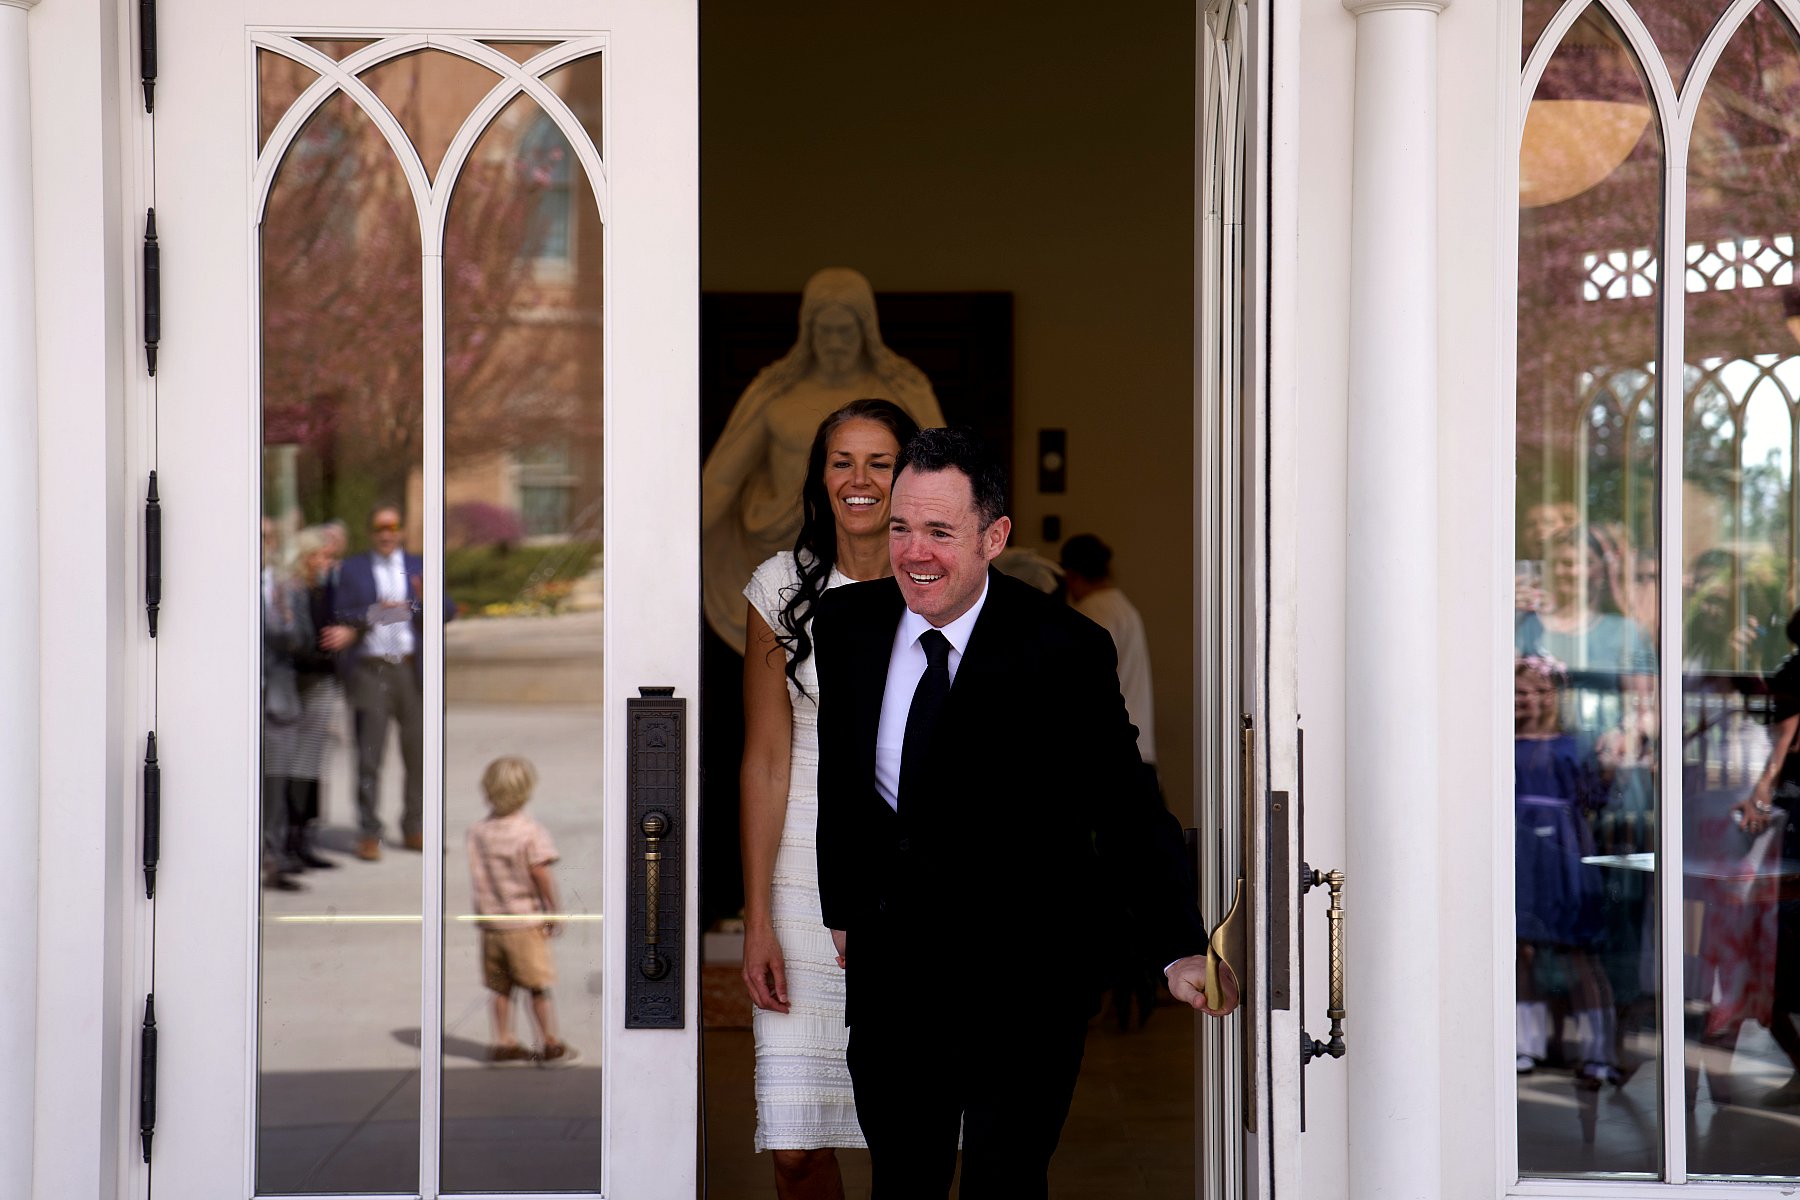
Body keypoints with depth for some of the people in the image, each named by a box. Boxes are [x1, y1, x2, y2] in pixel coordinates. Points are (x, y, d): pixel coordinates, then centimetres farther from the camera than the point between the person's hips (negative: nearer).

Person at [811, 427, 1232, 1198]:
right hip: (890, 948, 4)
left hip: (1024, 967, -4)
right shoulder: (846, 623, -2)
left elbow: (1126, 807, -16)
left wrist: (1180, 952, -25)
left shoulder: (1064, 651, -16)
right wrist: (839, 909, 16)